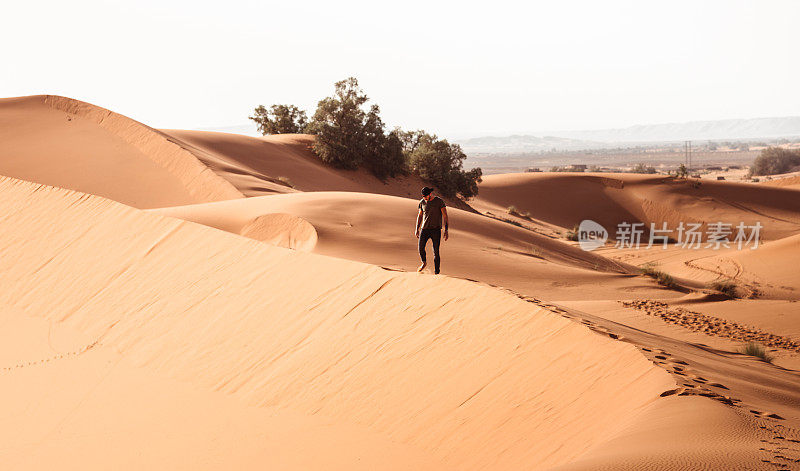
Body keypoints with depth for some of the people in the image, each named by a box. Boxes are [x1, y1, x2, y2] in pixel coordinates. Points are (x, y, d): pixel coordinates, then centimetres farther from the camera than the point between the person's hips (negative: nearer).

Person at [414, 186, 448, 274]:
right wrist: (417, 229, 13)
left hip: (436, 230, -3)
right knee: (421, 248, -12)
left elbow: (445, 216, -5)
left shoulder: (439, 201, -6)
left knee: (436, 252, -4)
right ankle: (424, 263, 18)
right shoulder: (422, 202, 5)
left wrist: (446, 230, -11)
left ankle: (436, 272, 2)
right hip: (424, 229, 3)